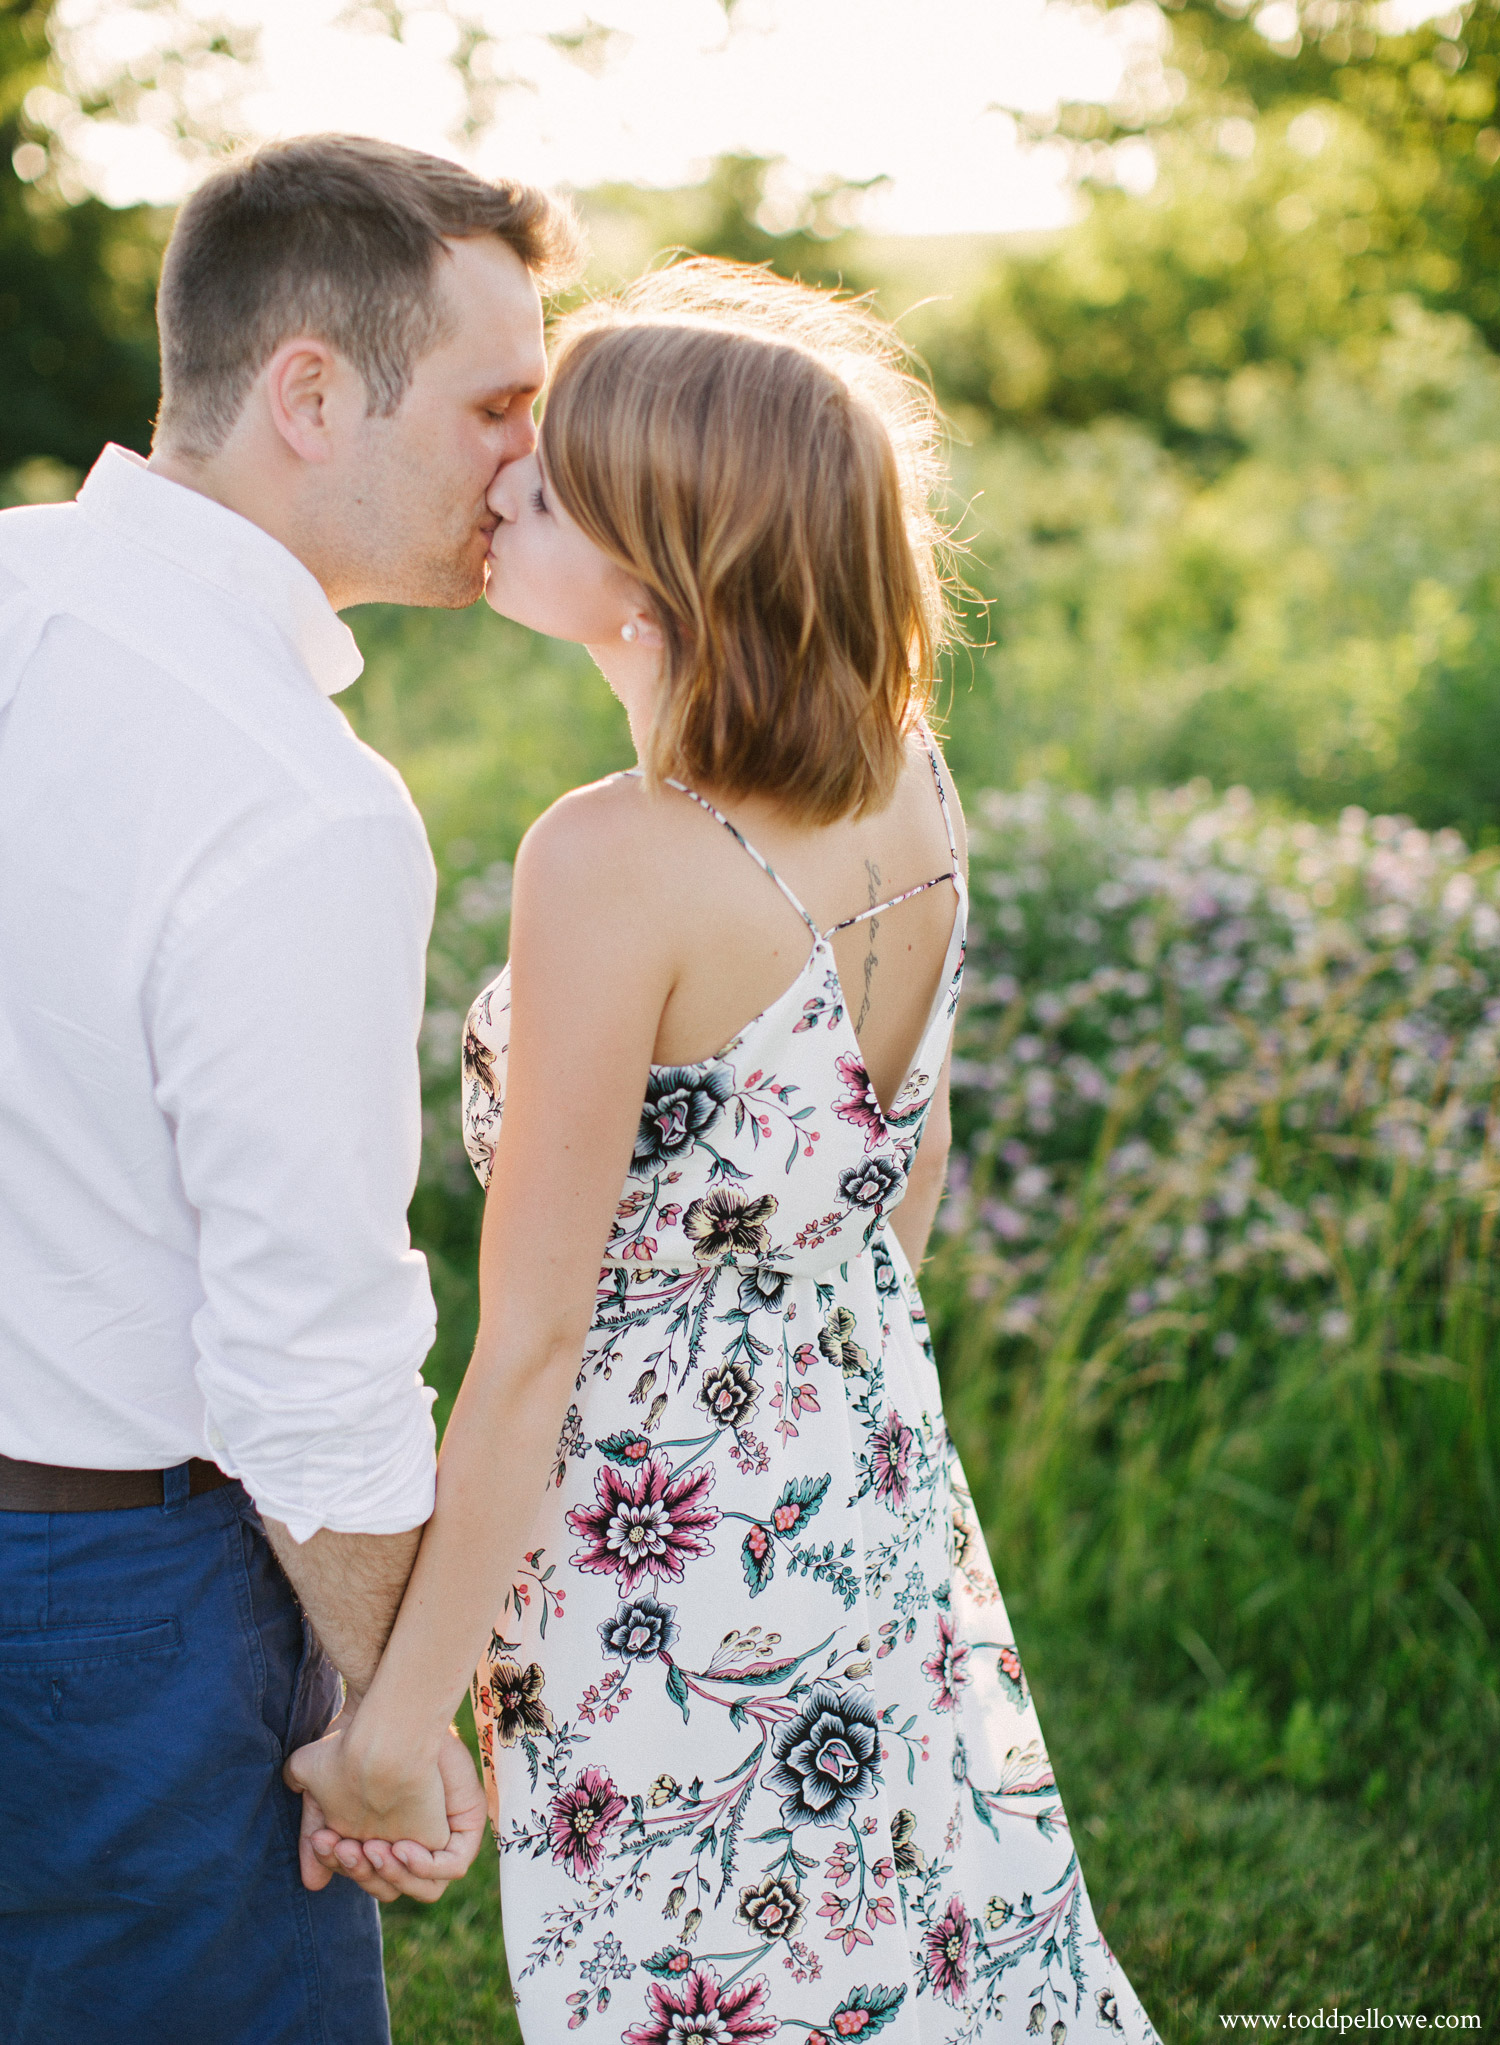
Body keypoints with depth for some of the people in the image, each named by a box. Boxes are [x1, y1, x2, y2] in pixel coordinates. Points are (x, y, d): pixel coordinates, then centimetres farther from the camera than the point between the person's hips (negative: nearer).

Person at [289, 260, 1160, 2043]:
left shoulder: (613, 865, -27)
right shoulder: (906, 782, -5)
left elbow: (531, 1347, -22)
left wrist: (399, 1714, -13)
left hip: (661, 1540, -7)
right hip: (881, 1494, 7)